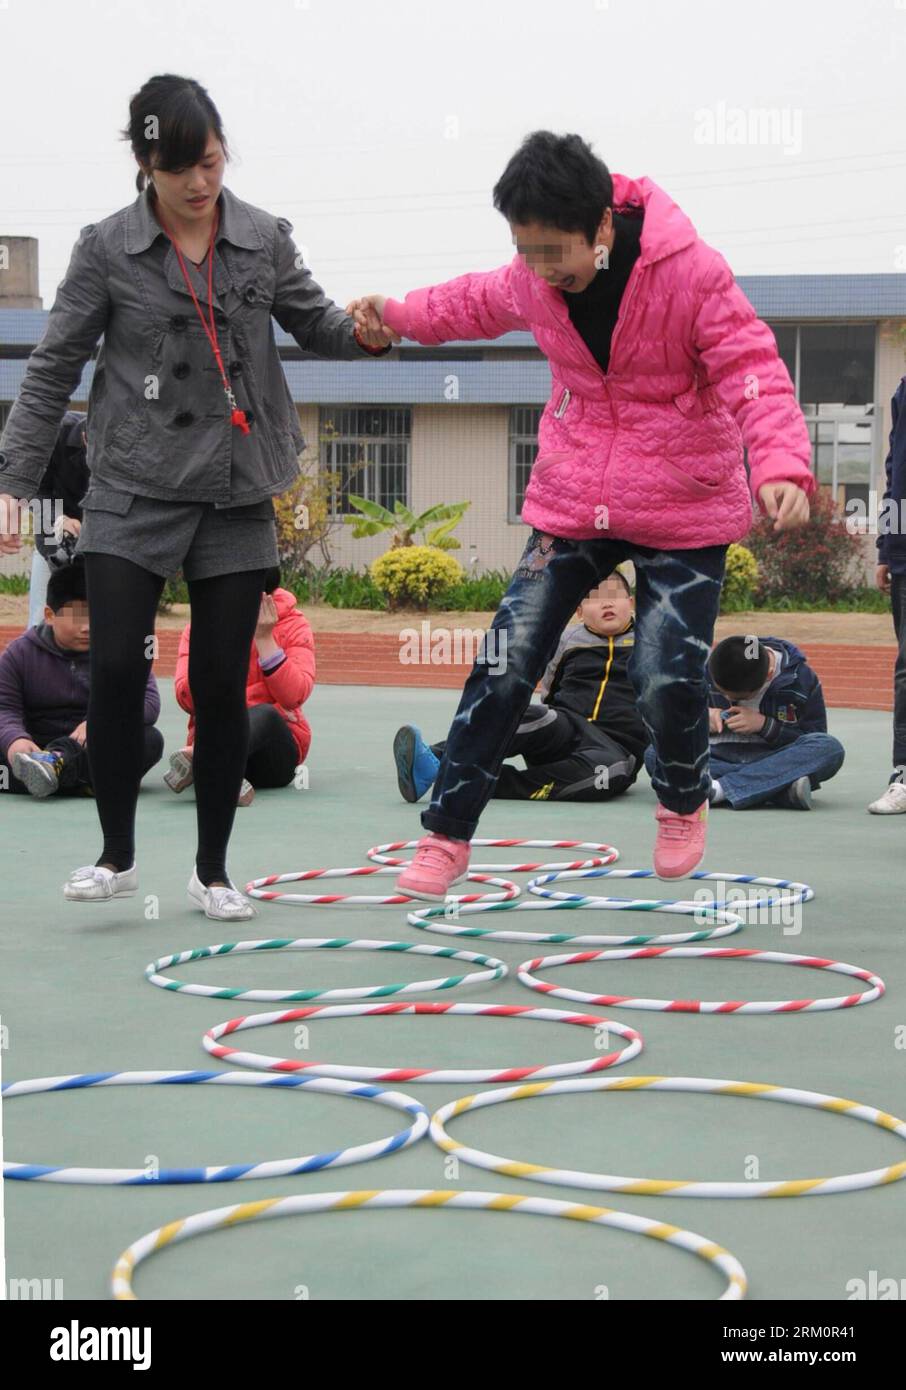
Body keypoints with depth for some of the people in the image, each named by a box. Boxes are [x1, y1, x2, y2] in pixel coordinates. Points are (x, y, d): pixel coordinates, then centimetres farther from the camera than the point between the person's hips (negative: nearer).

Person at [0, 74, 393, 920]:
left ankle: (212, 870, 18)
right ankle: (116, 855, 12)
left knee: (223, 683, 3)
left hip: (237, 496, 2)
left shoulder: (264, 238, 3)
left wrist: (364, 333, -13)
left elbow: (313, 323, 11)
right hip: (133, 492, -2)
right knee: (117, 669, -9)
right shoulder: (106, 249, -3)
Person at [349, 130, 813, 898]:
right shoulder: (532, 280, -4)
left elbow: (755, 374, -22)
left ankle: (684, 803, 22)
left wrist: (781, 463, -38)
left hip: (683, 509, -4)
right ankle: (447, 835, 10)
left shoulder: (693, 273, -20)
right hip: (574, 502, 4)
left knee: (668, 678, -12)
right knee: (507, 661, -2)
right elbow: (482, 302, 19)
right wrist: (399, 314, 10)